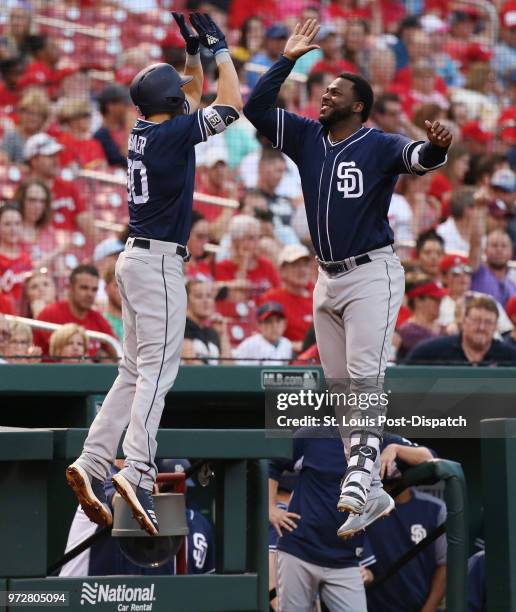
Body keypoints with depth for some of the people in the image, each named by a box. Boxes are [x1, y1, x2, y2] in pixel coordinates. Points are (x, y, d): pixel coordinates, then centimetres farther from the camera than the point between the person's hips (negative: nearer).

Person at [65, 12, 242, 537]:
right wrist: (219, 49, -2)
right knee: (157, 369, -15)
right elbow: (230, 106, -12)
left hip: (138, 257, 9)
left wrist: (195, 52, 20)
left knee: (135, 371, 11)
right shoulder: (173, 132, -12)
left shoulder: (144, 129, 11)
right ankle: (138, 471, -27)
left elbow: (193, 92, 29)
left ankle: (91, 464, 4)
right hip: (159, 260, -9)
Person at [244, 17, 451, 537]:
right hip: (327, 280, 7)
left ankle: (361, 472, -25)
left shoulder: (380, 147, -7)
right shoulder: (306, 138, 10)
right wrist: (288, 60, 0)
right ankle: (372, 495, 12)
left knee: (364, 378, -18)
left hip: (372, 275, -7)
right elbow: (255, 108, 5)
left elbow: (419, 158, -26)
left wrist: (435, 146, -49)